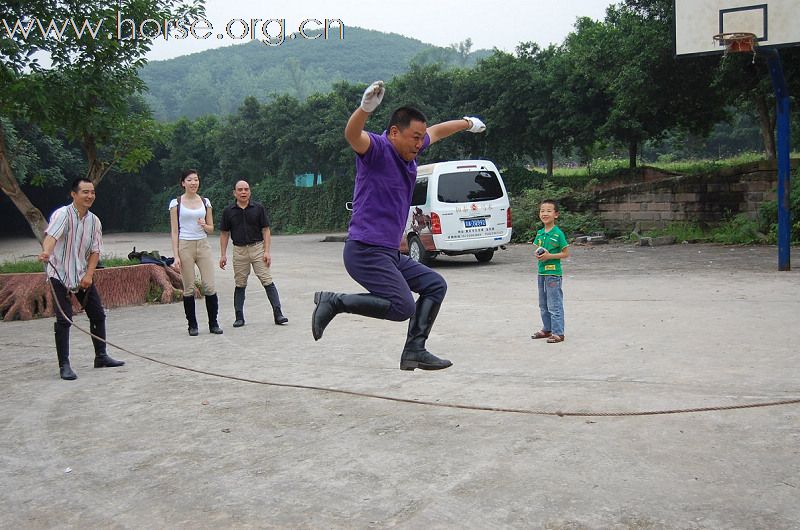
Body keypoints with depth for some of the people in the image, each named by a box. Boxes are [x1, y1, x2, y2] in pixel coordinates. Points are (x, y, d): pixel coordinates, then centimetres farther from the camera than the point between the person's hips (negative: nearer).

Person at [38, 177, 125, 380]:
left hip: (83, 276, 6)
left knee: (98, 315, 9)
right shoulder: (63, 214, -15)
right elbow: (51, 234, -34)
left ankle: (101, 356, 24)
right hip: (60, 275, -6)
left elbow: (95, 250, 3)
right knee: (64, 319, -9)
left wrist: (89, 275, -10)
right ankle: (64, 365, 0)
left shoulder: (94, 221, 3)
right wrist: (46, 251, -55)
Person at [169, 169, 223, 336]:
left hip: (203, 245, 2)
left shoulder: (205, 202, 10)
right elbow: (174, 231, 0)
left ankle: (213, 323, 7)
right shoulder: (176, 203, 2)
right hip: (185, 246, -2)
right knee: (188, 288, 1)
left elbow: (211, 228, 14)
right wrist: (176, 256, -7)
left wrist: (204, 225, -10)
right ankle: (192, 325, 12)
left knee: (210, 286, -4)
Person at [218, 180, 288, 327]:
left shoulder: (258, 208, 1)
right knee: (240, 284, 7)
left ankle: (277, 314, -6)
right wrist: (223, 255, 3)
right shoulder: (228, 211, 4)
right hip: (239, 250, 1)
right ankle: (239, 317, 15)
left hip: (257, 248, -1)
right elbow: (224, 234, 10)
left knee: (268, 281, -7)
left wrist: (267, 251, -8)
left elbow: (266, 231, 1)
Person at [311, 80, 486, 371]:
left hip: (389, 253, 10)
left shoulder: (408, 151, 13)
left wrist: (467, 123, 47)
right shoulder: (378, 148, -13)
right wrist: (366, 107, -55)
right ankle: (334, 301, -9)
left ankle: (414, 351, 12)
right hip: (366, 250, -10)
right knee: (402, 307, -21)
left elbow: (435, 132, 33)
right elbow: (352, 134, -36)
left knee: (435, 285, 13)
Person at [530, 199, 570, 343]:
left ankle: (558, 333, 2)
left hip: (553, 273, -7)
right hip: (541, 272, 8)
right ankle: (547, 329, 29)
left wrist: (549, 256, -20)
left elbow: (565, 253, -10)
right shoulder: (540, 233, 8)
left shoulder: (558, 233, -12)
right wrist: (538, 254, -4)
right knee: (543, 305, 16)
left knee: (554, 305, -4)